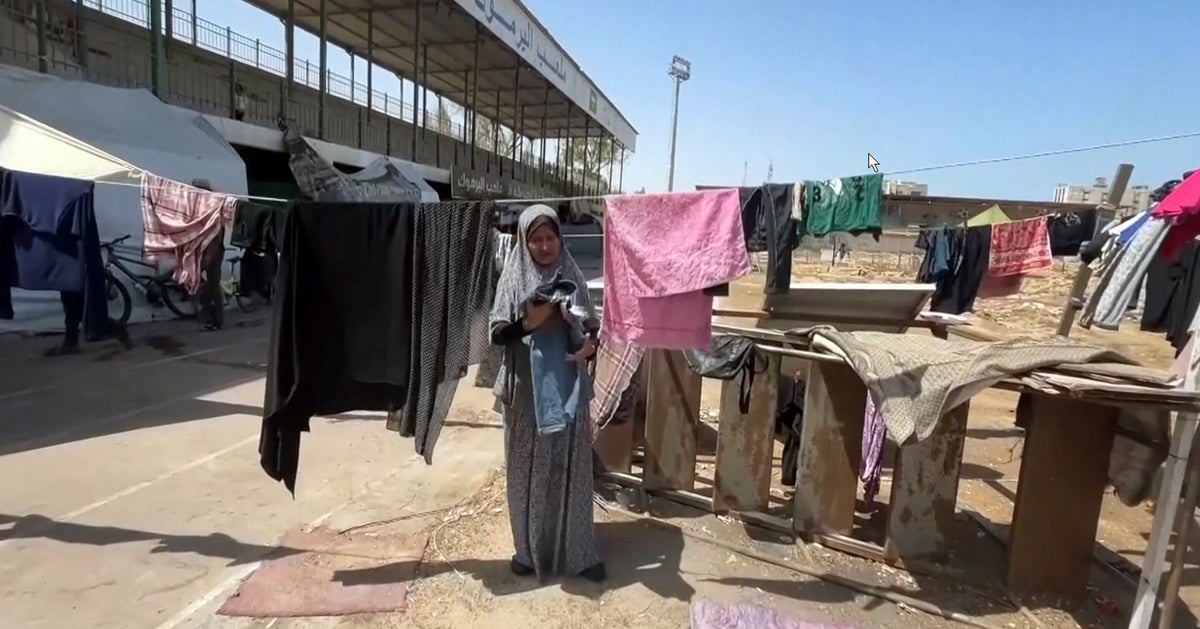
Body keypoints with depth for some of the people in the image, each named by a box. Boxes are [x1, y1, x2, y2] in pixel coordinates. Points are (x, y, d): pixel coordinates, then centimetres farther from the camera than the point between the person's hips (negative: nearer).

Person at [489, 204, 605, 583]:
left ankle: (576, 551, 24)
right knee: (528, 470, 10)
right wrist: (529, 323, -22)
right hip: (526, 391, -1)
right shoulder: (512, 278, -1)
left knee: (571, 468, 8)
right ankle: (529, 548, 29)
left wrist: (589, 345, -18)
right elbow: (496, 333, -4)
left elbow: (591, 328, 4)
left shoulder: (572, 277, 2)